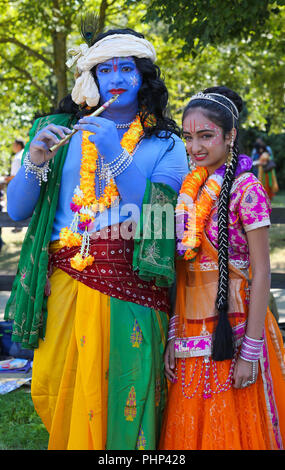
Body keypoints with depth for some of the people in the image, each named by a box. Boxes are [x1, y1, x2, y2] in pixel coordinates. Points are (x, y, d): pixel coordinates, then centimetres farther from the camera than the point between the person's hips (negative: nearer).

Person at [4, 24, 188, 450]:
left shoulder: (165, 144, 9)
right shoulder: (62, 132, 13)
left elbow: (159, 217, -8)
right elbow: (16, 211, 10)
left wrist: (115, 154, -14)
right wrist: (35, 162, -8)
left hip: (131, 287, -2)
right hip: (64, 283, 2)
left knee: (125, 398, -4)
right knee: (53, 392, 1)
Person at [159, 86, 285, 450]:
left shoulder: (245, 189, -9)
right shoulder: (188, 190, 9)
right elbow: (181, 270, 10)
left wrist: (251, 350, -16)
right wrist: (173, 335, 5)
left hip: (231, 329, -6)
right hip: (191, 332, 6)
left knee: (231, 431, 3)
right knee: (189, 430, 11)